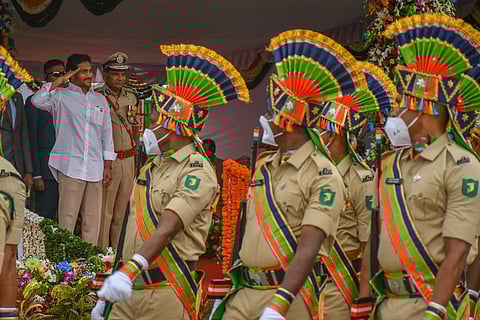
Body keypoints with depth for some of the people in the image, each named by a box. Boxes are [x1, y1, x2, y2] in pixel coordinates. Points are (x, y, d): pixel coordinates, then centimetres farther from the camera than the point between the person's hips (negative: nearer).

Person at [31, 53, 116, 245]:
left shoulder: (100, 100, 17)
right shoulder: (61, 95, 3)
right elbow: (37, 101, -18)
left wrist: (108, 166, 13)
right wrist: (58, 82, -10)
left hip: (95, 169, 5)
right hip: (70, 167, -5)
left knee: (93, 220, 6)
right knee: (67, 219, -6)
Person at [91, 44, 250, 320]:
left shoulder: (197, 171, -9)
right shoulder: (150, 168, 15)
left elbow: (167, 230, -23)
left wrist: (130, 271, -35)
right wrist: (108, 294, 16)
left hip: (167, 294, -7)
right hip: (131, 289, 7)